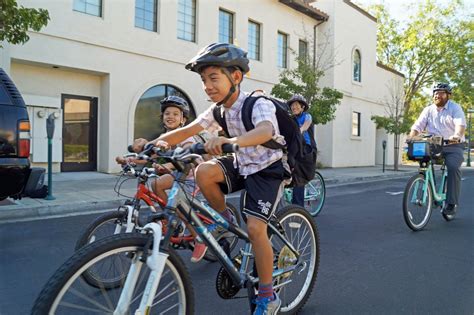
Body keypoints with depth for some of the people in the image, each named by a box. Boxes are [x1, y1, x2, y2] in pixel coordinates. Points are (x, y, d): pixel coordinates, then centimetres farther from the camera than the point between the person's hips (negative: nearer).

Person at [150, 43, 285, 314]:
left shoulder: (259, 105, -23)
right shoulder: (218, 110, -2)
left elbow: (264, 132, -45)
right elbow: (186, 131, -8)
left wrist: (230, 140, -64)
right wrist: (153, 143, -23)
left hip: (267, 169, -5)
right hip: (241, 166, 6)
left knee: (255, 227, -18)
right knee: (204, 172, -23)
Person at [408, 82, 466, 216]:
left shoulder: (455, 108, 0)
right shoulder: (428, 110, 11)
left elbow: (461, 124, -18)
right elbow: (418, 125, 2)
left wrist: (457, 135, -39)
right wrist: (411, 136, -19)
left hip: (453, 146, -3)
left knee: (453, 167, -26)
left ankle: (451, 203, -20)